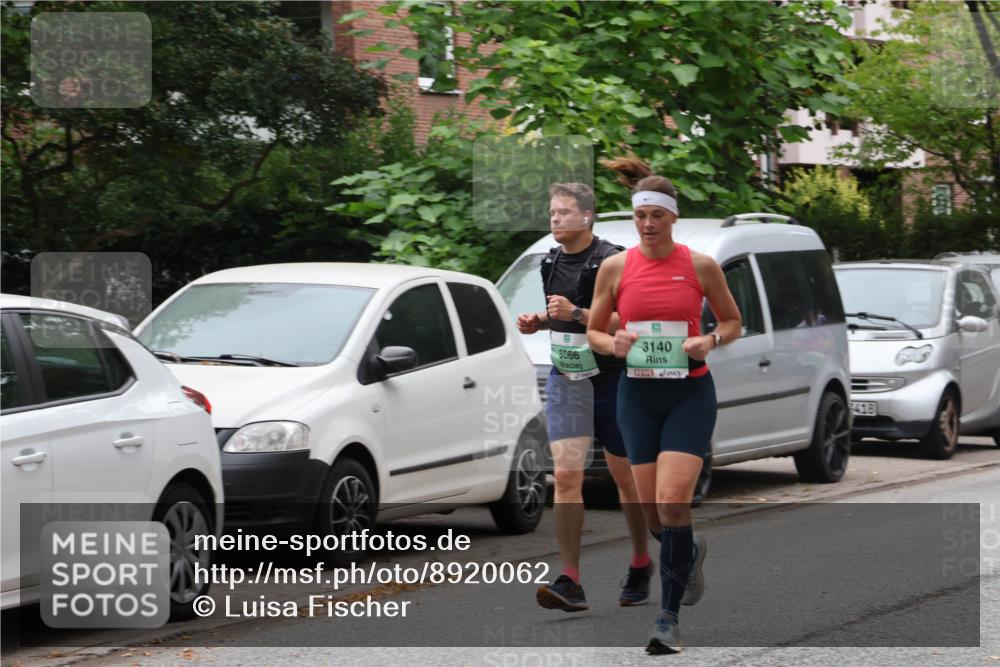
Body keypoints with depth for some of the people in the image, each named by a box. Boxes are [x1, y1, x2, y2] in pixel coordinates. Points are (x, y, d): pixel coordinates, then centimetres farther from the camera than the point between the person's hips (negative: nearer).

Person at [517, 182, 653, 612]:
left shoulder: (610, 262, -13)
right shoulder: (552, 262, 9)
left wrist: (576, 314, -27)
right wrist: (539, 322, 5)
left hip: (611, 379, -5)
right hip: (566, 379, 5)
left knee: (626, 477, 10)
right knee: (566, 475, -10)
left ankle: (641, 564, 31)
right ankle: (570, 583, -14)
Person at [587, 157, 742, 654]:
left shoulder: (700, 266, -3)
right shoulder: (615, 268, 1)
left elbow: (732, 321, 9)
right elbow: (593, 332, 10)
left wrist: (710, 341, -11)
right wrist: (613, 344, -12)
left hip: (690, 393, -3)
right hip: (638, 394, 3)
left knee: (672, 501, -17)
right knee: (651, 510, 6)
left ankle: (668, 618, -9)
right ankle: (691, 552, 42)